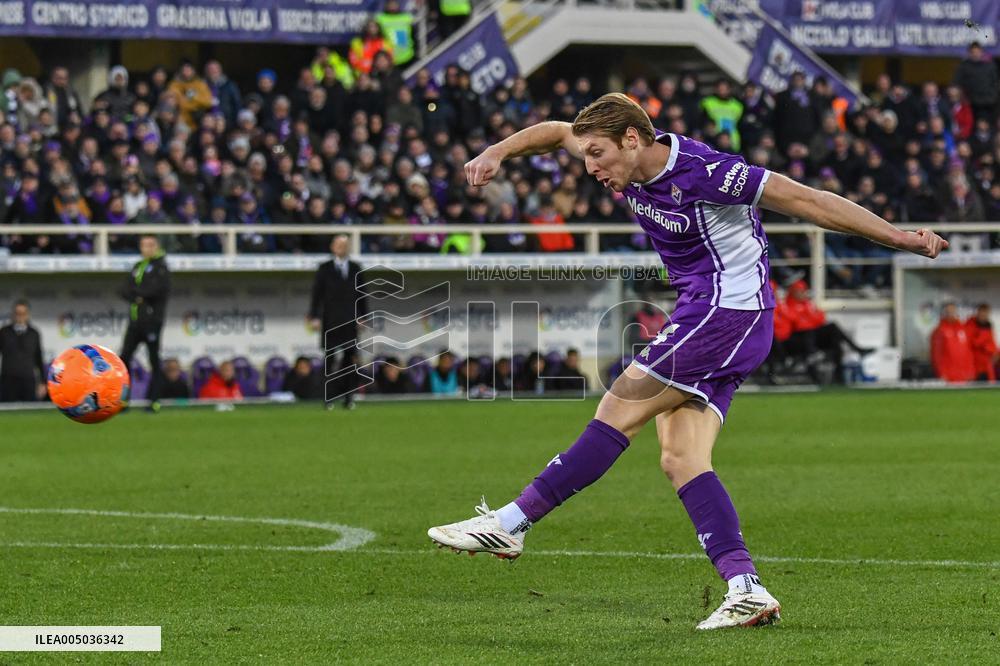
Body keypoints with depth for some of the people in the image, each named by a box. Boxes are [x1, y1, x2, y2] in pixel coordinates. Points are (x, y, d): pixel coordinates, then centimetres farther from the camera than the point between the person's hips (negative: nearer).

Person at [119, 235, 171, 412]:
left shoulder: (160, 267, -2)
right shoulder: (137, 267, 18)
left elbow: (155, 289, -18)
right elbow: (124, 291, 9)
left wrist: (135, 291, -5)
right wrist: (139, 296, -10)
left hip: (152, 320, -7)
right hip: (135, 320, 7)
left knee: (154, 361, -3)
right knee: (124, 358, 0)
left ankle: (154, 400, 0)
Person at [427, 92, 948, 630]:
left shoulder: (704, 172, -19)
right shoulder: (633, 161, 4)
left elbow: (806, 201, -15)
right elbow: (557, 132, 23)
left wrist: (898, 238, -14)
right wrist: (497, 153, 9)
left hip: (728, 308, -9)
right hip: (702, 311, 9)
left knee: (620, 411, -9)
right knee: (680, 459, -3)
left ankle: (509, 524, -6)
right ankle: (747, 590, -11)